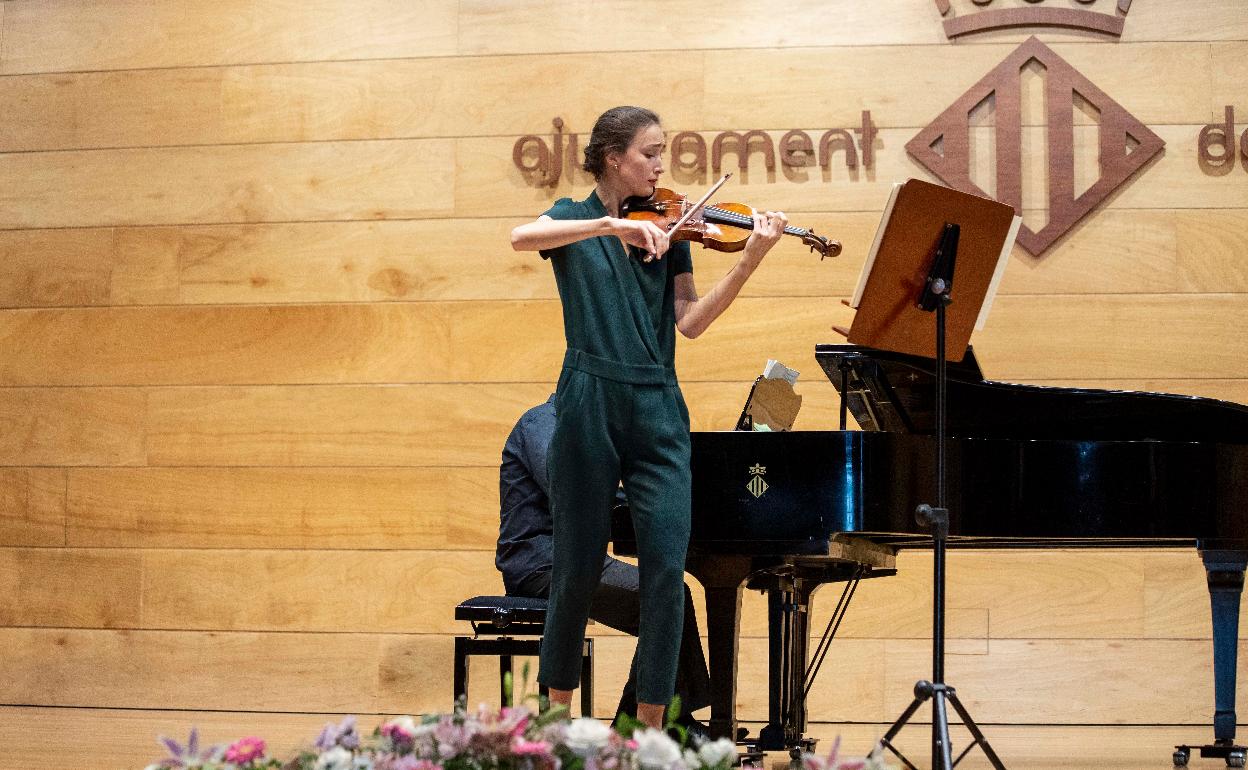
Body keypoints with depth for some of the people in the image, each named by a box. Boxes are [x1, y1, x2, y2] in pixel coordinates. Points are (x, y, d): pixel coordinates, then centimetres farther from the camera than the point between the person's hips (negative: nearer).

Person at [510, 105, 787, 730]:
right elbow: (521, 238, -18)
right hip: (590, 404, -2)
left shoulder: (670, 230, 12)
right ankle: (558, 708, 22)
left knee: (666, 567, -7)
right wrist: (611, 224, -28)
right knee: (579, 566, 4)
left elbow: (690, 322, 1)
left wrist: (750, 261, -11)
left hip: (658, 410, 2)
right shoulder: (574, 219, 6)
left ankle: (650, 727, -1)